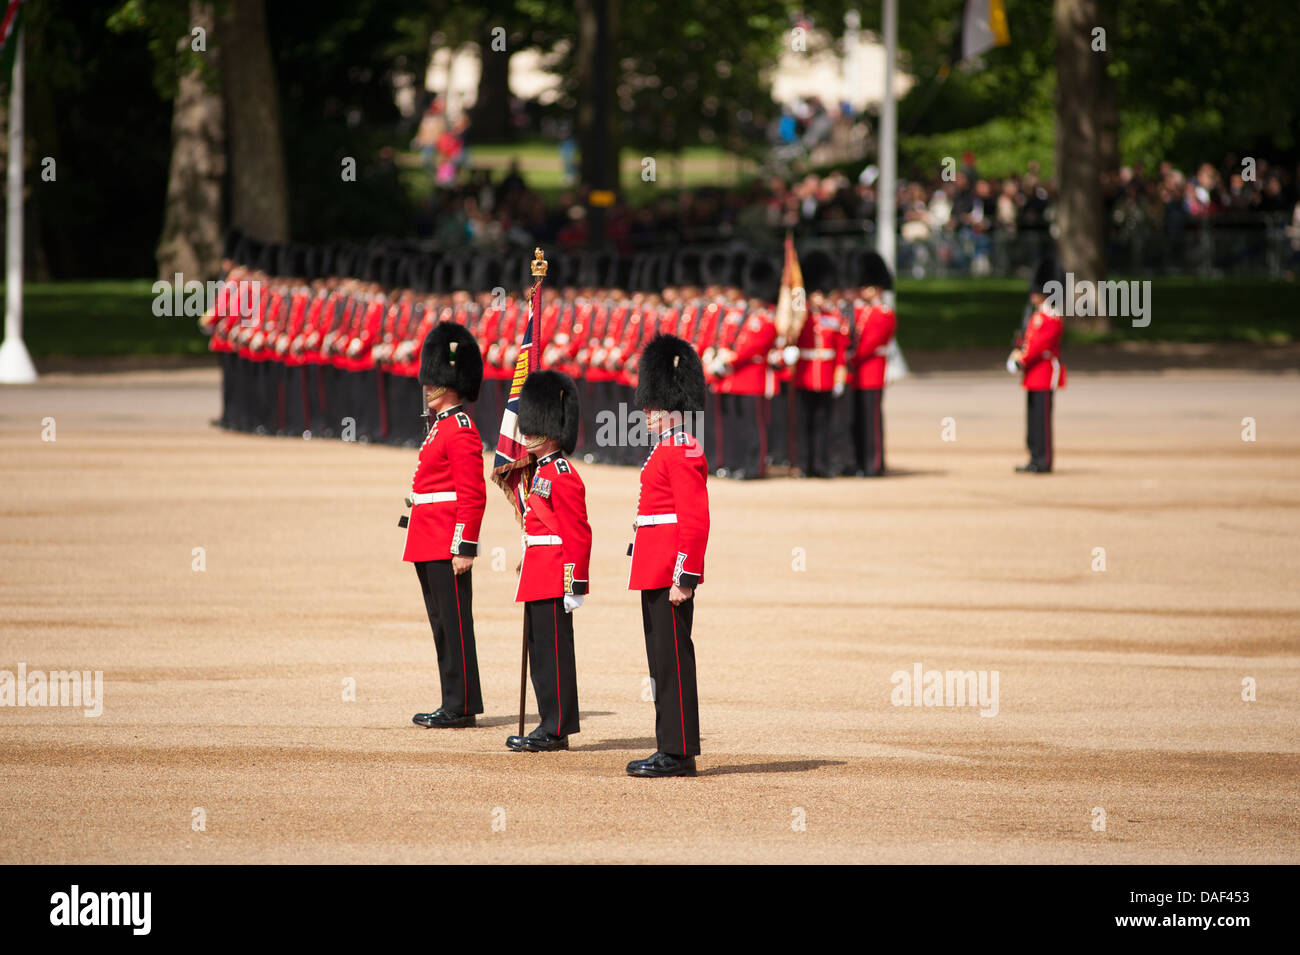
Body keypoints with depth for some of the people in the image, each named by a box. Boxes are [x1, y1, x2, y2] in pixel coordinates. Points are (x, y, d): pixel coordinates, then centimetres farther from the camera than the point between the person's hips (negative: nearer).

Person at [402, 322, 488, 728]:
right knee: (442, 624, 11)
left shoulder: (460, 431, -13)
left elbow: (473, 496, -18)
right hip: (429, 545, 10)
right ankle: (456, 705, 15)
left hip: (447, 546, -10)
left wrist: (464, 548, -21)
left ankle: (461, 706, -4)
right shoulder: (441, 426, 17)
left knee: (454, 623, -6)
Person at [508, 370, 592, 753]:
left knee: (552, 652, -6)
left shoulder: (562, 477, -14)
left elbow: (578, 535, -18)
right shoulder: (543, 473, 16)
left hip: (553, 583, -10)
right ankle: (552, 727, 16)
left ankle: (556, 730, -3)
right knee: (541, 653, 12)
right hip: (538, 583, 10)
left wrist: (574, 585, -20)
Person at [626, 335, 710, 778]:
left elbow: (695, 521, -20)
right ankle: (673, 750, 15)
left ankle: (678, 753, -4)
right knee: (662, 659, 12)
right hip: (657, 572, 10)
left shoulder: (683, 454, -14)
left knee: (672, 658, -7)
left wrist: (683, 578, -23)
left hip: (670, 574, -10)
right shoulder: (668, 450, 17)